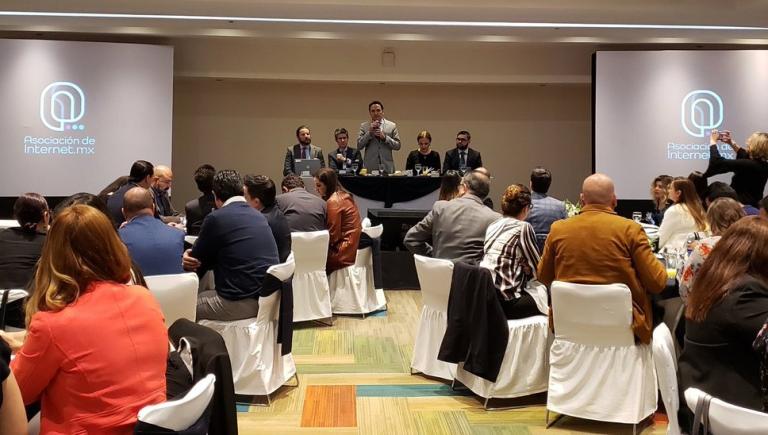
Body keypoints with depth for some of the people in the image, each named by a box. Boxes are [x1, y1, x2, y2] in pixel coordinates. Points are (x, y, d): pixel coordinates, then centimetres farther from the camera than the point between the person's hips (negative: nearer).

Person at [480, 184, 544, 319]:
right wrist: (526, 270, 16)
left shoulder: (492, 226, 13)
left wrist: (523, 268, 14)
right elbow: (537, 270, -2)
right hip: (505, 302, -7)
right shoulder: (524, 228, -7)